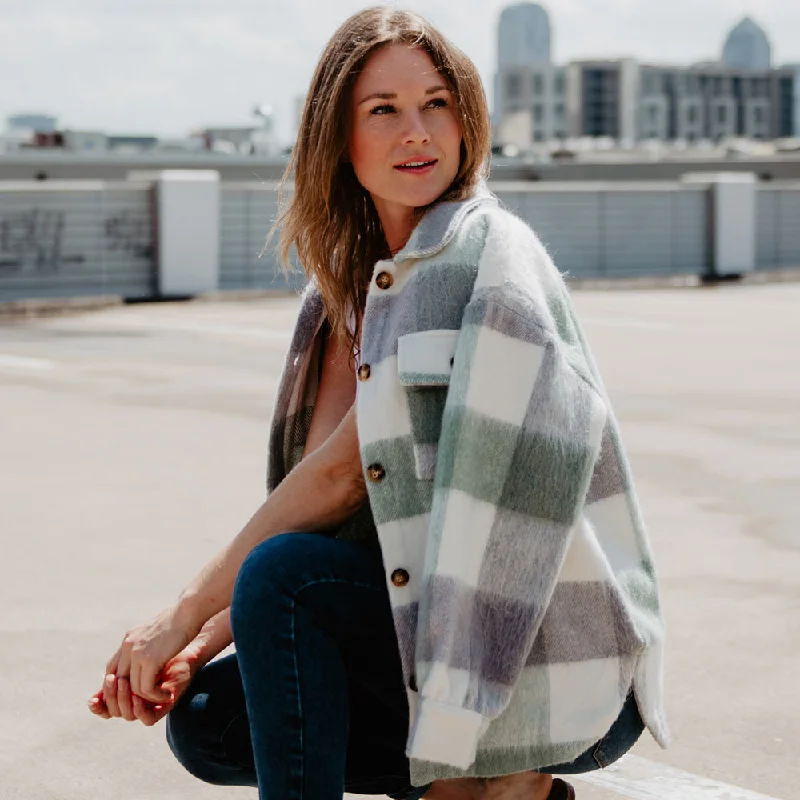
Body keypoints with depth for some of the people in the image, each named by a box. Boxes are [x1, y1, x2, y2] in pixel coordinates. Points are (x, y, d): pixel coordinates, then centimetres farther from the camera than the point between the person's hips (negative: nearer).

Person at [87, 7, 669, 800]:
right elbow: (319, 510, 8)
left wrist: (185, 613, -11)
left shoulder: (483, 255, -15)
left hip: (559, 670, -9)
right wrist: (199, 647, -5)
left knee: (285, 577, -24)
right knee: (206, 721, 6)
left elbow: (343, 472, -17)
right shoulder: (351, 291, 11)